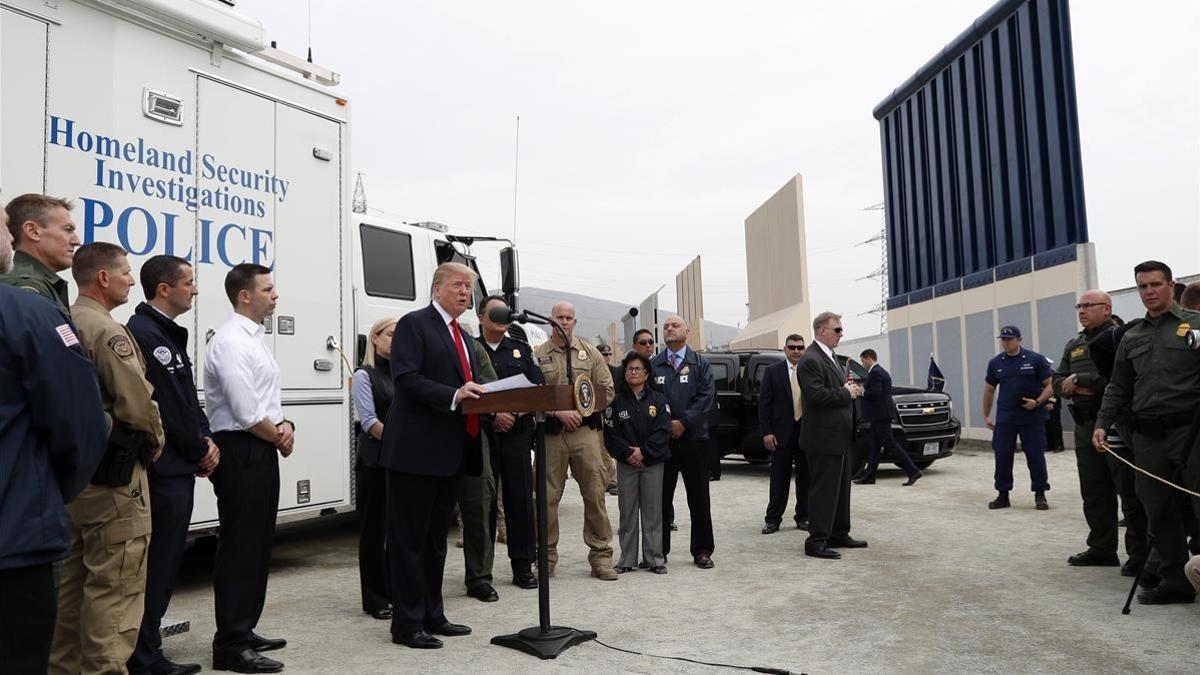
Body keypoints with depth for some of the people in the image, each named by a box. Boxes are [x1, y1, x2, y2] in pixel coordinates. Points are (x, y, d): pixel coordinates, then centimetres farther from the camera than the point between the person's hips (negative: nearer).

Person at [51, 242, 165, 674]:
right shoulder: (106, 330, -16)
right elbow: (138, 403, -20)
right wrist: (155, 439, -2)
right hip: (114, 472, -10)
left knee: (78, 575, 19)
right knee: (116, 580, -4)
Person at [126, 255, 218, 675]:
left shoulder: (170, 334, 16)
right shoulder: (142, 333, -15)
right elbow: (163, 405, -19)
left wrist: (206, 441, 5)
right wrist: (200, 449, -7)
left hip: (180, 467, 10)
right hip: (162, 468, -10)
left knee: (166, 561, 15)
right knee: (157, 562, -3)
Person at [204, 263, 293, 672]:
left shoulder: (253, 339, 16)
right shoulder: (230, 342, -15)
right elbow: (247, 413, -20)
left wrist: (284, 425, 1)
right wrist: (279, 437, -5)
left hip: (261, 452, 10)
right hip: (241, 452, -10)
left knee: (257, 544, 16)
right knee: (240, 547, -4)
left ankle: (244, 631, 27)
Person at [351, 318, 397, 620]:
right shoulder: (364, 375, -2)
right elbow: (369, 421, -11)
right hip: (375, 461, -5)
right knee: (375, 529, 3)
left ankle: (395, 591, 20)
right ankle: (374, 599, 11)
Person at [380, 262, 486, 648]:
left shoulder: (463, 337, 21)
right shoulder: (414, 324, -5)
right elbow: (406, 378, -17)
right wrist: (453, 396, -26)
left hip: (451, 453, 9)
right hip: (417, 451, -9)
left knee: (436, 537, 16)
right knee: (409, 539, 1)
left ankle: (432, 615, 27)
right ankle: (407, 624, 10)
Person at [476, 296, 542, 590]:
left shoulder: (522, 349, 14)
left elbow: (538, 389, 6)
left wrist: (517, 414, -10)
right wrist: (493, 415, -15)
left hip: (517, 434, 2)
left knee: (520, 499, 3)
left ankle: (522, 566, 11)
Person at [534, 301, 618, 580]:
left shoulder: (590, 353, 11)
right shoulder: (537, 355, 5)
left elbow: (606, 390, 8)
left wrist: (583, 411, -5)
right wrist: (559, 412, -13)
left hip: (586, 431, 1)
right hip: (551, 432, -1)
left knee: (594, 494, 1)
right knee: (548, 497, 3)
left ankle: (601, 555, 10)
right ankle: (547, 556, 15)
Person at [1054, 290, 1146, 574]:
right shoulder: (1074, 344, 18)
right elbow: (1058, 379, 17)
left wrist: (1079, 380, -14)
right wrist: (1068, 387, -5)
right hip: (1085, 424, 8)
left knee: (1129, 492, -2)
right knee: (1094, 493, 13)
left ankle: (1140, 553, 6)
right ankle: (1101, 548, 22)